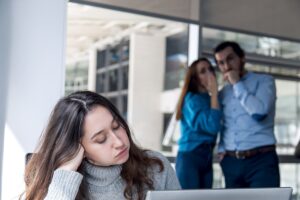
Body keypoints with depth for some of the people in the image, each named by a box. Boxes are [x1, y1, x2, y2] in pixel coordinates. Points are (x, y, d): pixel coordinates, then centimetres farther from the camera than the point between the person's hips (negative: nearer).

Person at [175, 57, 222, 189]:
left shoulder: (209, 100, 14)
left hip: (207, 158, 8)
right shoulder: (192, 99, -8)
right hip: (189, 157, -8)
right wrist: (214, 93, -13)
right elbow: (212, 126, -20)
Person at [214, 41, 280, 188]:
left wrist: (237, 84, -7)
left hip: (261, 160, -5)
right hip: (231, 162, 5)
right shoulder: (222, 93, 16)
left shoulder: (264, 81, 2)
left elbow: (259, 112, -16)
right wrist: (221, 149, 8)